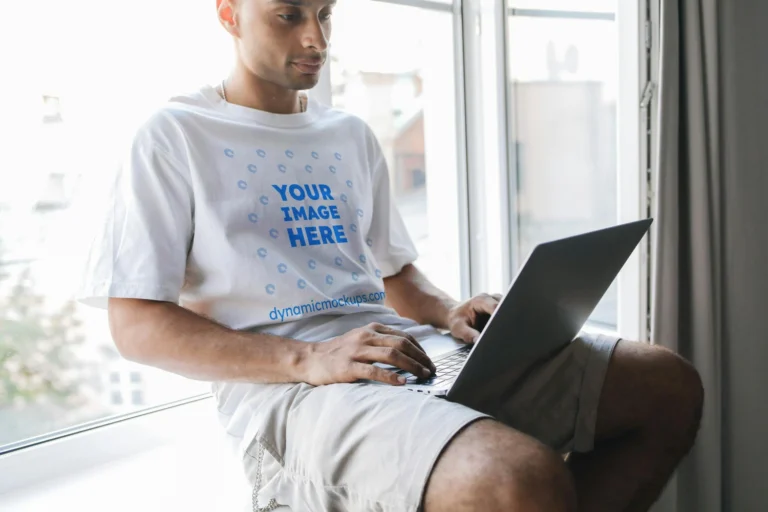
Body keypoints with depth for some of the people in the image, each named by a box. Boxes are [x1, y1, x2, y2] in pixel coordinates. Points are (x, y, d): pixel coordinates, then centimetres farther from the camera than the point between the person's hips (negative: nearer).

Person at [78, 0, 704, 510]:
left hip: (404, 353, 7)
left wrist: (449, 312, 1)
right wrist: (307, 359, -19)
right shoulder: (174, 136, 3)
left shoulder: (351, 135, 21)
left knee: (668, 385, -4)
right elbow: (136, 325, -6)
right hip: (283, 383, -7)